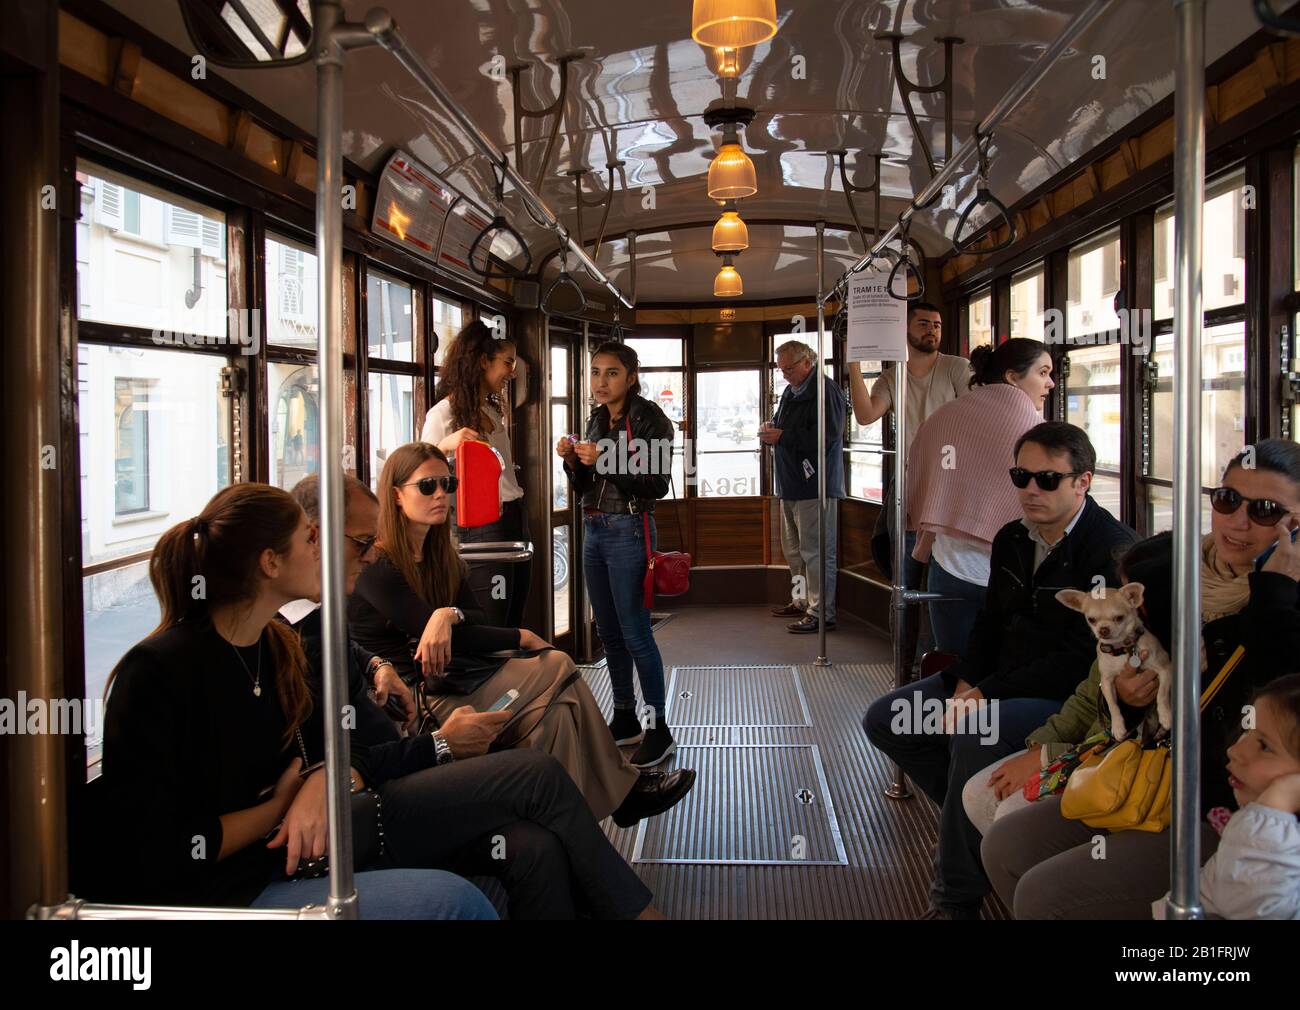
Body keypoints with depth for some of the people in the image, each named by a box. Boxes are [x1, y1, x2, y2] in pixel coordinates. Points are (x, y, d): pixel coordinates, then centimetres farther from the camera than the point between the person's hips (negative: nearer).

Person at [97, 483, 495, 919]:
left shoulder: (277, 646, 6)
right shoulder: (158, 670, -18)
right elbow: (155, 854, -18)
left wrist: (318, 785, -14)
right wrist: (281, 808, -7)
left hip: (280, 864, 8)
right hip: (213, 895, -8)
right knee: (454, 899, -20)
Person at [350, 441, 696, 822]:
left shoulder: (439, 554, 14)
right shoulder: (375, 569, -12)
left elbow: (476, 619, 3)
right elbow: (453, 641, -16)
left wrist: (450, 614, -21)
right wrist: (522, 638, -7)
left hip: (453, 677, 8)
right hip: (417, 701, -8)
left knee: (555, 712, -19)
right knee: (559, 668, -16)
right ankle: (622, 792, -5)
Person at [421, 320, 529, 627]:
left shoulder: (494, 411, 16)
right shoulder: (444, 414, -9)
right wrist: (444, 445, -31)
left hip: (517, 519, 9)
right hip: (482, 529, -8)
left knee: (513, 629, 11)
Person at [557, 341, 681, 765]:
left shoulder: (650, 418, -9)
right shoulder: (597, 420, 11)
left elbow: (657, 485, -15)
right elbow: (585, 487, 15)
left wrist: (605, 461, -23)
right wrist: (572, 461, -5)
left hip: (629, 531, -8)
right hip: (594, 531, 8)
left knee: (635, 634, -5)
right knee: (609, 633, 12)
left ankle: (658, 730, 4)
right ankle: (625, 720, 23)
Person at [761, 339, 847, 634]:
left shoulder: (825, 391, -12)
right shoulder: (790, 391, 18)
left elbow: (826, 436, -22)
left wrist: (781, 437, -20)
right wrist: (770, 431, 6)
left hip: (815, 485, -10)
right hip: (791, 485, 10)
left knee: (815, 551, -8)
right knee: (793, 549, 17)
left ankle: (821, 613, -5)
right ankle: (802, 601, 29)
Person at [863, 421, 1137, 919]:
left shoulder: (1112, 550, -18)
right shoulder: (1012, 538, 10)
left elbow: (1083, 658, -23)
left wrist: (987, 696, -23)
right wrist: (965, 686, -4)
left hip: (1070, 695, -9)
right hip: (996, 682, 9)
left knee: (974, 736, -36)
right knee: (885, 719, 1)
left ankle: (956, 898, -21)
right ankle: (976, 815, 6)